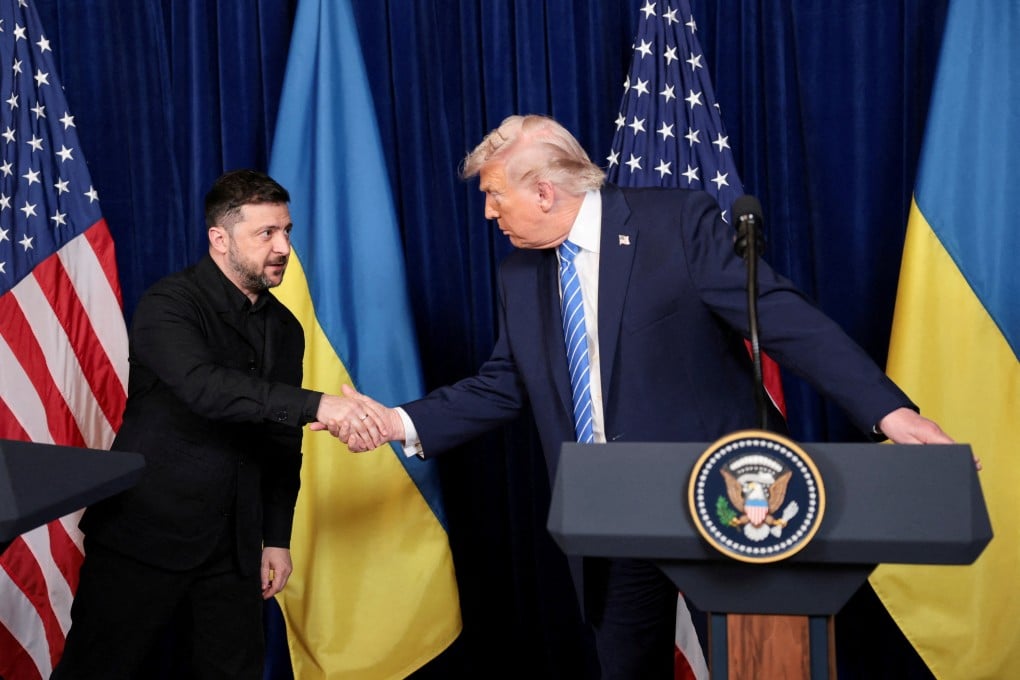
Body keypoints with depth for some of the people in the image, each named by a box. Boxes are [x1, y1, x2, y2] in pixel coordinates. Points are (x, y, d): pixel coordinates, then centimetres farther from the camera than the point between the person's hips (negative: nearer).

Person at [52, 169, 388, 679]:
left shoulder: (284, 327, 8)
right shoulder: (169, 304, -12)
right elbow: (203, 386, -32)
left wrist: (276, 538, 9)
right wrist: (315, 405, -40)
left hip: (234, 546, 6)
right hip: (145, 534, -5)